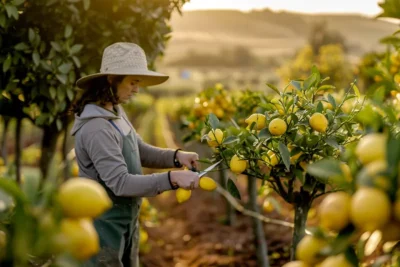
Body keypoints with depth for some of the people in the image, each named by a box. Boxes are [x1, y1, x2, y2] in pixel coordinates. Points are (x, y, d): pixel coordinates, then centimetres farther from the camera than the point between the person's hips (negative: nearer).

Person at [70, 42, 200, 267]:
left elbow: (140, 151, 11)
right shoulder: (96, 128, -27)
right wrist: (171, 179, -35)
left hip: (125, 222, 10)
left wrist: (176, 157, -6)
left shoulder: (116, 113, 3)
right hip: (104, 226, -9)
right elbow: (120, 183, -31)